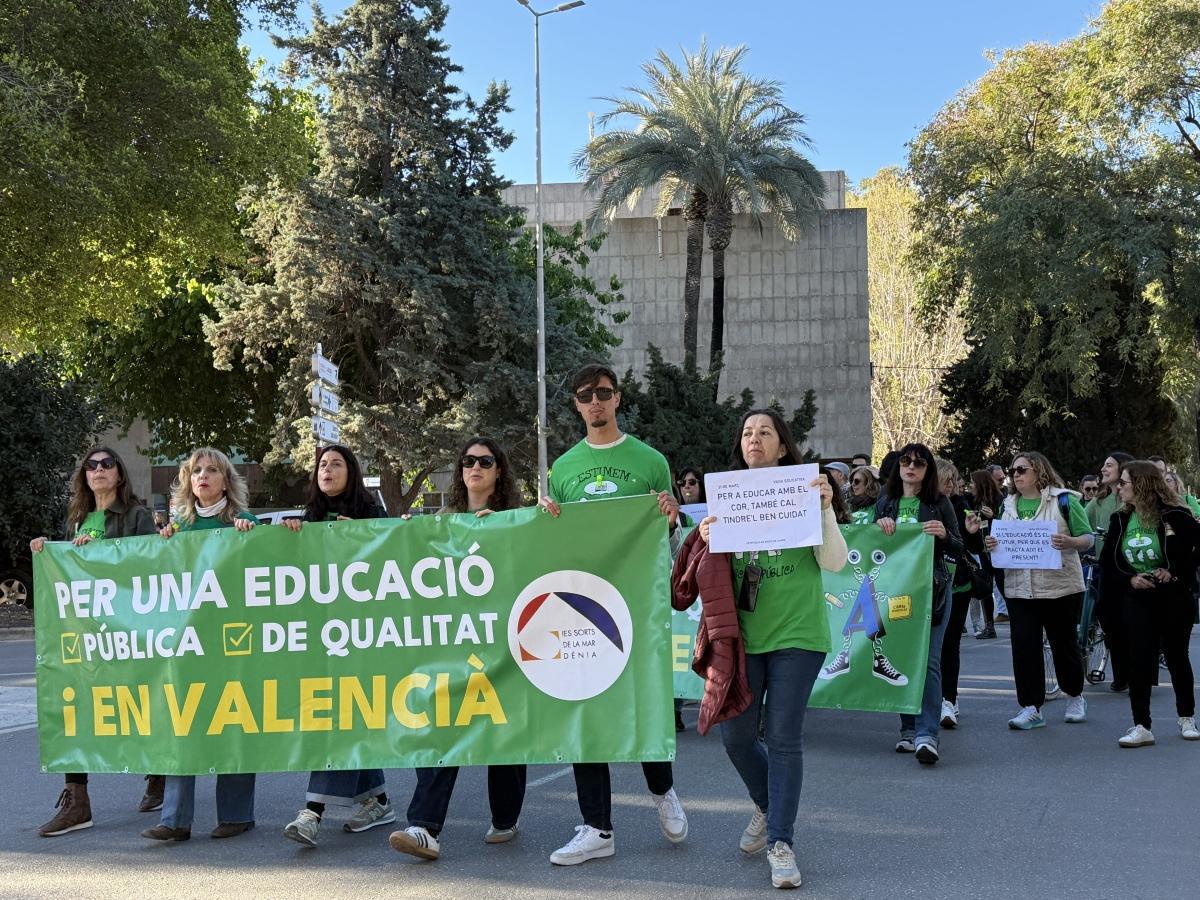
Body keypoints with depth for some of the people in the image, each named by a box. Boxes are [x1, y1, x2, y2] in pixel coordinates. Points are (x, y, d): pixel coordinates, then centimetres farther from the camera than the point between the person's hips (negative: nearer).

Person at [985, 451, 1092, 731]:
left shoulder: (1063, 500, -2)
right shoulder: (1009, 506, 13)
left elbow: (1088, 538, -3)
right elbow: (1003, 543, 19)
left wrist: (1070, 542, -24)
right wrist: (992, 544, -4)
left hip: (1060, 587, -4)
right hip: (1019, 589, 4)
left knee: (1064, 643, 8)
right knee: (1024, 646, -3)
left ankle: (1075, 697, 29)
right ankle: (1031, 707, 2)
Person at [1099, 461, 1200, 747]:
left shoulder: (1174, 516, -12)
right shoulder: (1120, 520, 3)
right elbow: (1107, 562, 6)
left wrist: (1176, 572, -19)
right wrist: (1130, 579, -10)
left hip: (1174, 599, -3)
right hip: (1137, 600, 3)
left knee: (1177, 658, 10)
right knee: (1138, 661, -4)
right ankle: (1141, 726, -2)